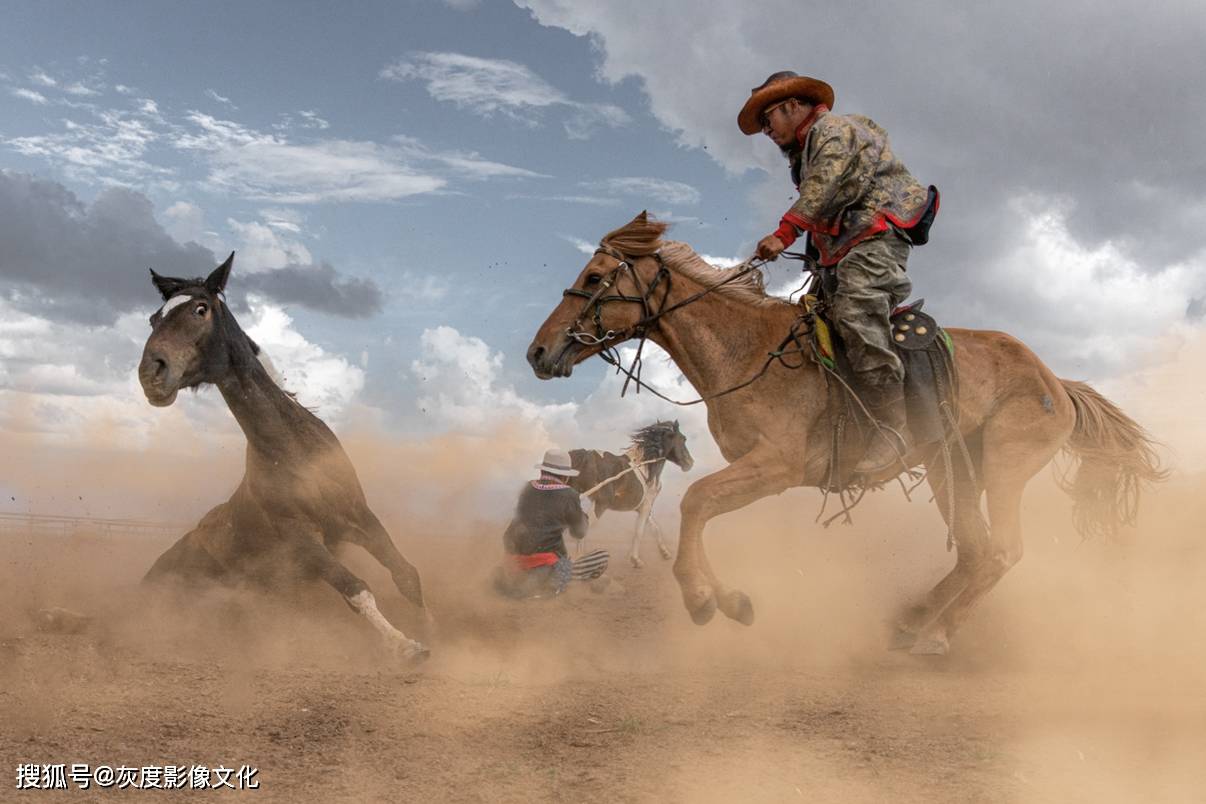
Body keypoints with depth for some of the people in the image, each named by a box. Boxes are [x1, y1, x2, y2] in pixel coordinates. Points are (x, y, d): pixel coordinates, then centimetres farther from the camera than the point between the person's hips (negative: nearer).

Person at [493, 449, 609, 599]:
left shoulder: (528, 488, 6)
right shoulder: (569, 496, -9)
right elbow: (579, 533, 6)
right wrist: (584, 518, 28)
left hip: (514, 560, 8)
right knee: (602, 557, -2)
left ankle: (505, 574, 17)